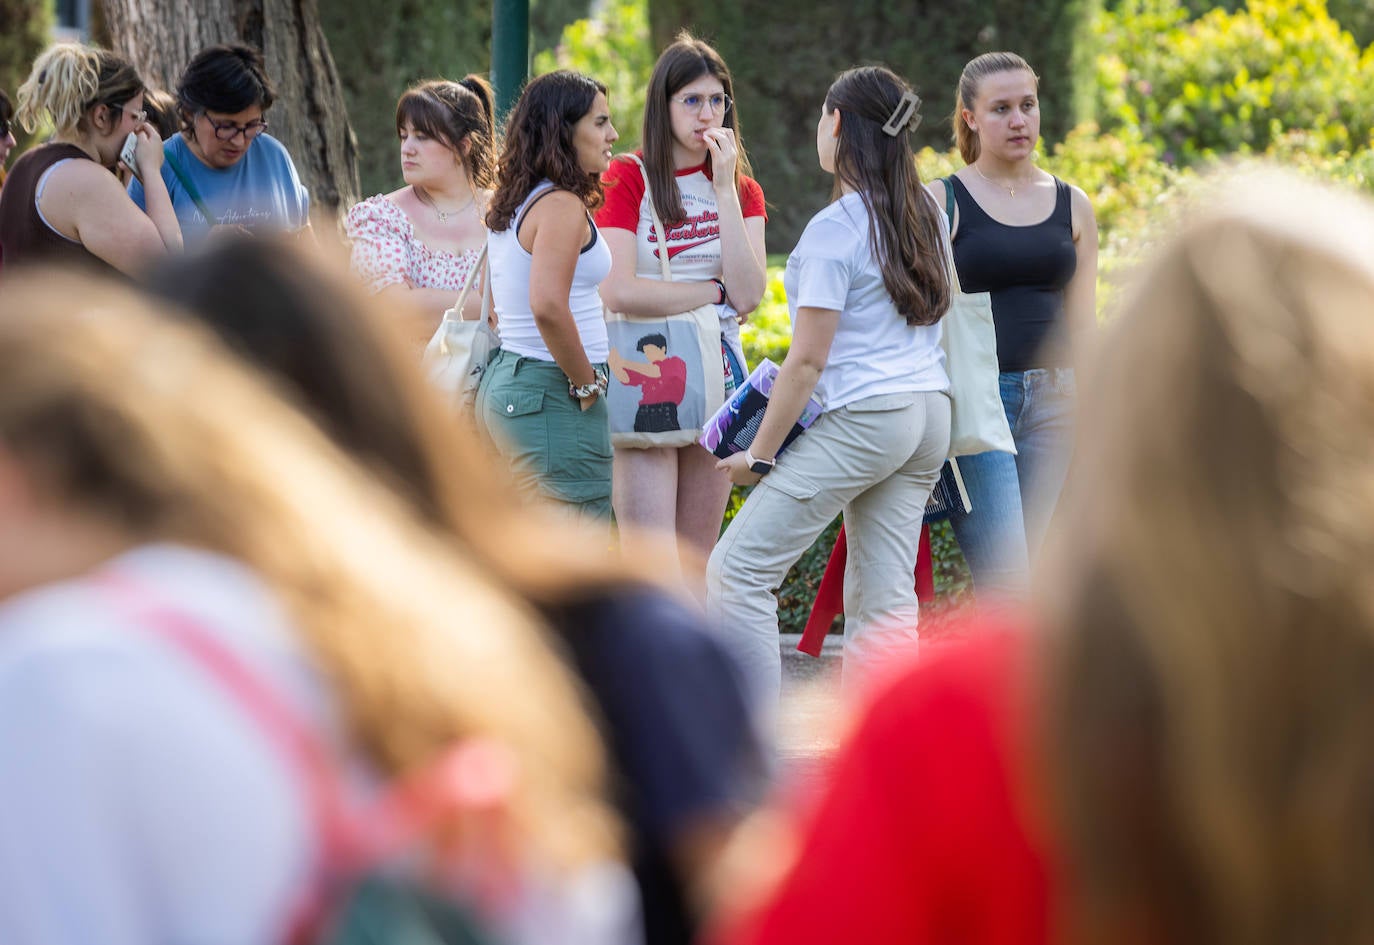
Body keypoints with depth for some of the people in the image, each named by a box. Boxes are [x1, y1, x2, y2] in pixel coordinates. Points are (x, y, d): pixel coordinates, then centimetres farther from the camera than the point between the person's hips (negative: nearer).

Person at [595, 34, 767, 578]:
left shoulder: (741, 189, 10)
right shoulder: (627, 179, -3)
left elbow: (749, 294, -6)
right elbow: (618, 292, -16)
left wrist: (724, 186, -8)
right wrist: (715, 290, -7)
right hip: (645, 376, -5)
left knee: (696, 569, 6)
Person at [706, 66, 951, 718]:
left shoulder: (834, 229, -12)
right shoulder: (927, 212, 10)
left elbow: (808, 360, -13)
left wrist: (760, 456, -6)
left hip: (863, 418, -8)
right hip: (930, 411, 8)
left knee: (739, 567, -4)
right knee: (883, 594, 7)